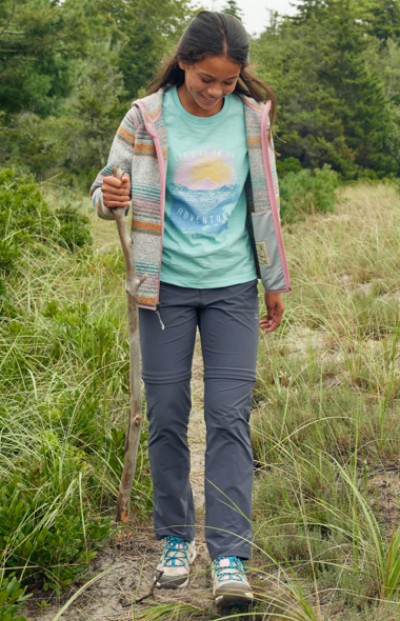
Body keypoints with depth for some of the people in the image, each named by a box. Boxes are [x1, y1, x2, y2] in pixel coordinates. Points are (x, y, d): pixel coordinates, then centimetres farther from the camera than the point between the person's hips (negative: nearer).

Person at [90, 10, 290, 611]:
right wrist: (110, 198, -24)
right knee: (167, 416, 4)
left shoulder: (252, 117, 2)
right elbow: (105, 189, 2)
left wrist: (274, 281, 15)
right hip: (168, 286, 0)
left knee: (230, 417, -5)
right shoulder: (146, 118, -5)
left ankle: (230, 560, -3)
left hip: (233, 288, 1)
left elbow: (264, 203, 11)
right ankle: (176, 540, 22)